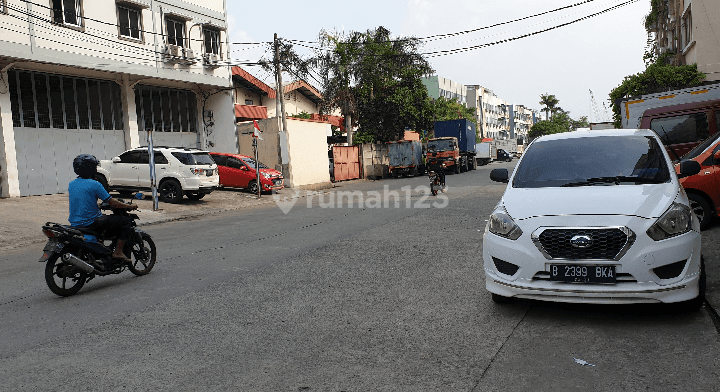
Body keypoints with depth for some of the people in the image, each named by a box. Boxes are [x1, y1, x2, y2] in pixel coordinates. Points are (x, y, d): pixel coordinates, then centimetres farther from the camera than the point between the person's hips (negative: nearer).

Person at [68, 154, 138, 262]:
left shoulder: (71, 184, 9)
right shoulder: (94, 184, -13)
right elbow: (112, 203, -11)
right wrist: (130, 206, 2)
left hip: (74, 224, 8)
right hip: (91, 223, -8)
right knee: (127, 221, -3)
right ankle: (118, 252, -7)